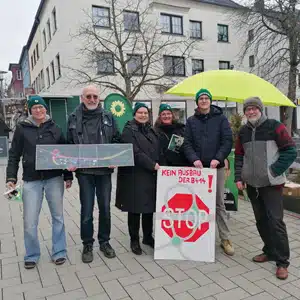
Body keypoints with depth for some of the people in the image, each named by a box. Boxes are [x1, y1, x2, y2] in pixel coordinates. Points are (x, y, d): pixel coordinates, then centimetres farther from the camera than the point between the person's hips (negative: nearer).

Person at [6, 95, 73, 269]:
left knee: (58, 216, 9)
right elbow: (14, 156, 3)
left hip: (54, 179, 1)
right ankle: (32, 255, 23)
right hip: (31, 180, -1)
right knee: (30, 221, 2)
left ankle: (59, 252, 24)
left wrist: (68, 176, 5)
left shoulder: (55, 128, 4)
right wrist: (11, 178, -6)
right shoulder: (22, 129, 1)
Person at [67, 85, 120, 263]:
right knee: (86, 210, 5)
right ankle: (87, 245, 23)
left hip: (104, 170, 1)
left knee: (105, 208, 11)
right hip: (84, 171, -1)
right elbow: (69, 144, 6)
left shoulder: (108, 117, 5)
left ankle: (104, 241, 28)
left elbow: (116, 140, 7)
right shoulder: (74, 118, 3)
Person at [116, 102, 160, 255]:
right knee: (135, 209, 2)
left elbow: (157, 151, 19)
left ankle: (148, 237, 28)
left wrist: (158, 165, 4)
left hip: (151, 176, 6)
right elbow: (135, 153, -17)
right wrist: (152, 165, -18)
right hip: (135, 176, -6)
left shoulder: (151, 130, 16)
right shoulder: (129, 130, -5)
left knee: (150, 207, 12)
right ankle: (134, 240, 17)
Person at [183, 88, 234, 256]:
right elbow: (187, 143, 2)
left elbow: (228, 141, -4)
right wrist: (194, 159, -15)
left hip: (216, 167, -1)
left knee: (219, 203, 3)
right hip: (198, 167, 2)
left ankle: (225, 239, 11)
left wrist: (218, 158, -18)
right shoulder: (191, 121, 8)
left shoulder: (221, 118, 3)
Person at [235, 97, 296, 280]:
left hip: (271, 184, -5)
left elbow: (291, 151, -9)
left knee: (275, 221, -5)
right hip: (252, 184, 5)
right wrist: (239, 177, 4)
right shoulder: (244, 131, 9)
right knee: (261, 220, 13)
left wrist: (273, 171, -13)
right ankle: (270, 251, 28)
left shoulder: (275, 127, -7)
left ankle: (282, 261, 6)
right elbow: (239, 156, 14)